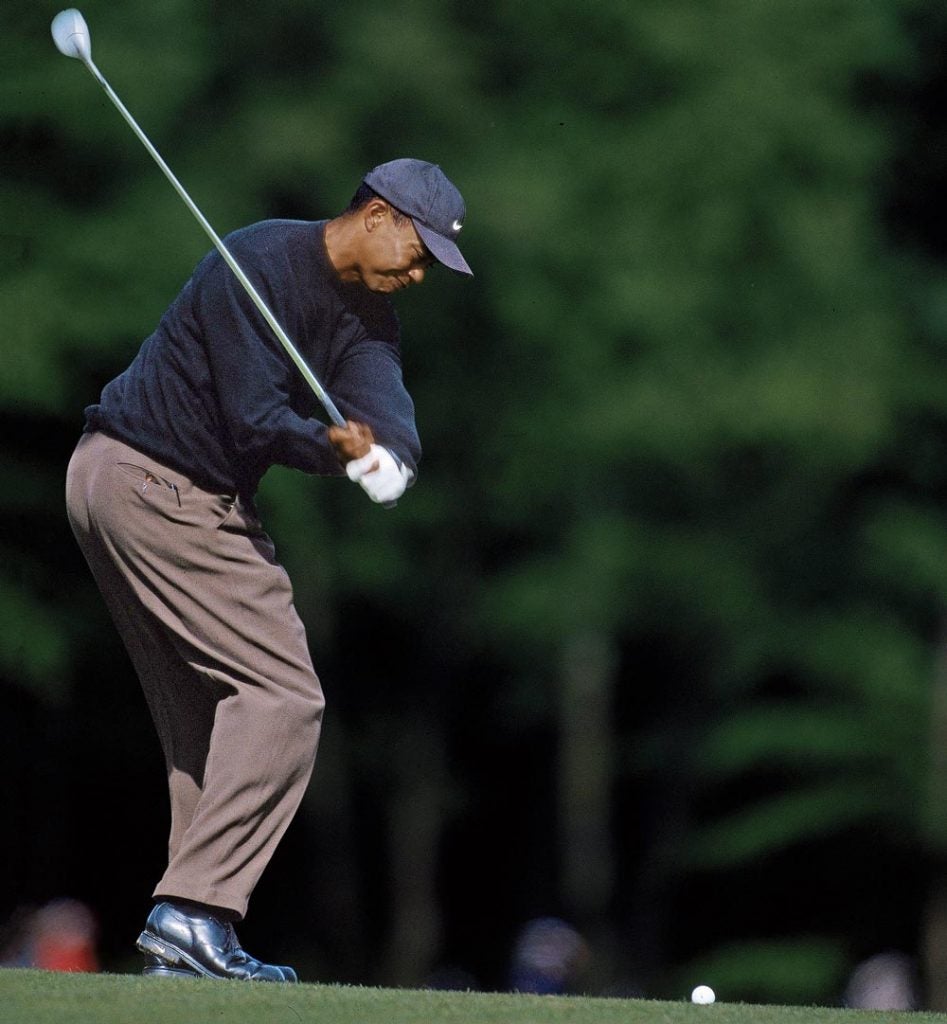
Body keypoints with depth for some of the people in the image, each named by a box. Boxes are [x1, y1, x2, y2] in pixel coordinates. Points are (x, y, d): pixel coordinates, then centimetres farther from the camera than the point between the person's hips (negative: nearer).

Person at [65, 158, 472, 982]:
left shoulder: (366, 313, 7)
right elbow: (255, 419, -23)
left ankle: (191, 941, 12)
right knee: (281, 695, -14)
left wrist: (386, 456, -36)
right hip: (160, 486, -10)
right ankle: (193, 912, -20)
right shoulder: (263, 265, -18)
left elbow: (382, 394, -14)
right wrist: (331, 447, -42)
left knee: (207, 717, 12)